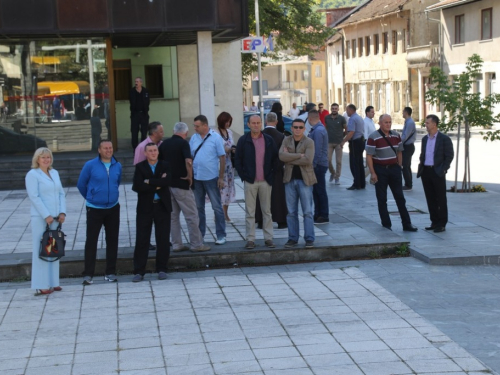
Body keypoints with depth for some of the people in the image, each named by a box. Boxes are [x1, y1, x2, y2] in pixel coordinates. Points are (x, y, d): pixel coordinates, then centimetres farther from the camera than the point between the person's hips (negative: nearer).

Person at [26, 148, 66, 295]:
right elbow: (34, 197, -13)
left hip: (55, 217, 7)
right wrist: (46, 216, -16)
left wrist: (62, 212, 0)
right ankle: (41, 286, -2)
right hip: (40, 217, -7)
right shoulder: (32, 174, -6)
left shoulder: (54, 173, 14)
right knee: (41, 250, -4)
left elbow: (61, 194, 12)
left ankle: (53, 282, 16)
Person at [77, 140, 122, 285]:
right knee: (91, 241, -4)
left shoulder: (117, 166, 2)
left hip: (113, 208, 4)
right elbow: (81, 184, 2)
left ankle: (110, 272, 16)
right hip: (94, 209, -4)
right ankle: (88, 274, 0)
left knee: (112, 240, 7)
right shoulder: (90, 165, -9)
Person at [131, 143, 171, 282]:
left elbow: (167, 181, -15)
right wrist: (157, 184, -14)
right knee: (142, 240, 0)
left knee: (163, 239, 5)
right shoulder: (140, 167, 1)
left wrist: (149, 182, -14)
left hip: (162, 206, 1)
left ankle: (161, 269, 16)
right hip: (145, 208, -1)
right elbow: (137, 186, -15)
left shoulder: (164, 165, 4)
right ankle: (139, 271, 4)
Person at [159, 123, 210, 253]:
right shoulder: (183, 143, -11)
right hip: (181, 184, -6)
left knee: (173, 216, 12)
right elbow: (188, 161, -25)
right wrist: (189, 176, -12)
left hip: (167, 183, 6)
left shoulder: (164, 144, 8)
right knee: (191, 215, 1)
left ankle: (176, 244, 14)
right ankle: (196, 244, 4)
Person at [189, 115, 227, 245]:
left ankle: (221, 235, 9)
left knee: (217, 207, 2)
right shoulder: (193, 138, 5)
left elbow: (222, 158, -5)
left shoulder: (216, 138, -6)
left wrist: (221, 177, -8)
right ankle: (199, 234, 21)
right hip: (196, 178, 4)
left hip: (211, 178, -4)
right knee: (198, 207, 11)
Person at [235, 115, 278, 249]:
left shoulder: (269, 140, 5)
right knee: (250, 212, 2)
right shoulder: (243, 140, 1)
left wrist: (271, 175, 1)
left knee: (267, 211, 7)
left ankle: (268, 238, 13)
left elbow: (275, 158, 8)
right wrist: (243, 176, -5)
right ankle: (250, 239, 7)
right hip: (250, 181, -1)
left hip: (266, 181, 1)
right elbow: (238, 160, 2)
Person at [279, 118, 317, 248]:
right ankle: (293, 238, 15)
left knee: (307, 212, 0)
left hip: (304, 179, -3)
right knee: (291, 212, 7)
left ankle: (309, 239, 5)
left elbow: (308, 160, -19)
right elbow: (282, 156, -11)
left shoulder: (309, 142, -4)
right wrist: (299, 155, -15)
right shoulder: (286, 140, 6)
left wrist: (290, 158, -12)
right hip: (290, 179, 3)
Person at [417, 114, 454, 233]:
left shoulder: (444, 139, -5)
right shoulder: (425, 139, 14)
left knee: (441, 199, 0)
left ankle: (442, 224, 5)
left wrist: (443, 170, -12)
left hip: (437, 173, -6)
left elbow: (449, 156, -6)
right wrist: (420, 168, 6)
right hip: (426, 172, 6)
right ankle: (434, 222, 17)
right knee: (430, 199, 9)